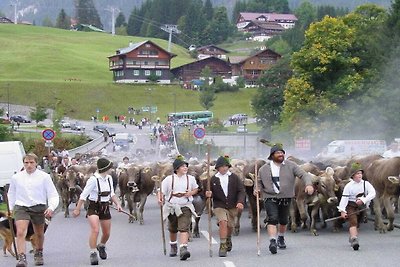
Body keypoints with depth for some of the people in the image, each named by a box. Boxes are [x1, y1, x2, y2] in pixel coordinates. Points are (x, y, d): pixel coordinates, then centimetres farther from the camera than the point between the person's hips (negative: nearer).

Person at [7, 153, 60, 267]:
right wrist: (11, 208, 16)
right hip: (21, 207, 0)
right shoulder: (16, 177, 3)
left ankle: (39, 253, 42)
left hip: (39, 207, 0)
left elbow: (53, 194, -3)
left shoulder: (44, 177, -3)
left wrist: (51, 207, -18)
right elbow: (11, 194, 19)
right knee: (20, 233, -20)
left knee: (39, 234, 17)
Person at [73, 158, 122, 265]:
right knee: (95, 230, -23)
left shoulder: (109, 178, 2)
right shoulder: (93, 179, -18)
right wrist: (77, 209, -13)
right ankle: (93, 253, -15)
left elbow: (112, 194, 15)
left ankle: (101, 246, 45)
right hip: (94, 207, -6)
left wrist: (117, 204, 2)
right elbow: (83, 195, -14)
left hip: (105, 207, 6)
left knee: (107, 233, 15)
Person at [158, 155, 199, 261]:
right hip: (171, 207, 1)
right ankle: (173, 247, 41)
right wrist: (160, 199, -20)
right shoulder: (169, 179, -5)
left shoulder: (190, 178, 1)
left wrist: (191, 192, -4)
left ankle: (183, 249, -28)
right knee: (173, 229, 18)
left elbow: (196, 188, 17)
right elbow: (162, 191, -1)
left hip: (185, 207, -1)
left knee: (184, 228, -18)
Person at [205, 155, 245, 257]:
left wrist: (240, 201, -17)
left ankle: (228, 239, 46)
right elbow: (210, 193, 6)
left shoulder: (234, 177, 2)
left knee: (230, 226, 12)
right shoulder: (213, 179, 1)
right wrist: (208, 194, -18)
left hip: (232, 206, 2)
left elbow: (241, 190, -1)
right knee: (223, 222, -22)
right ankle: (222, 246, -16)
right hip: (219, 206, -2)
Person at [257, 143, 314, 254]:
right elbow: (259, 182, 18)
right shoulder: (264, 169, 6)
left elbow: (304, 174, -4)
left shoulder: (290, 166, 2)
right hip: (270, 198, -1)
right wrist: (257, 190, -4)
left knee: (283, 221, 14)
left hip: (285, 199, 1)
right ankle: (272, 241, -27)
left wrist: (309, 184, -24)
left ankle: (281, 238, 39)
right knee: (272, 219, -19)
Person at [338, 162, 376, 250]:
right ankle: (354, 240, -33)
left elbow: (373, 193, -14)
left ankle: (352, 238, 30)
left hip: (361, 206, 4)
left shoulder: (366, 184, -3)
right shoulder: (349, 186, -10)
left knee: (357, 223, 10)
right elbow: (344, 198, -15)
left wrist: (363, 200, -26)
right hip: (351, 206, -4)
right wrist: (342, 211, -23)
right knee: (353, 222, -20)